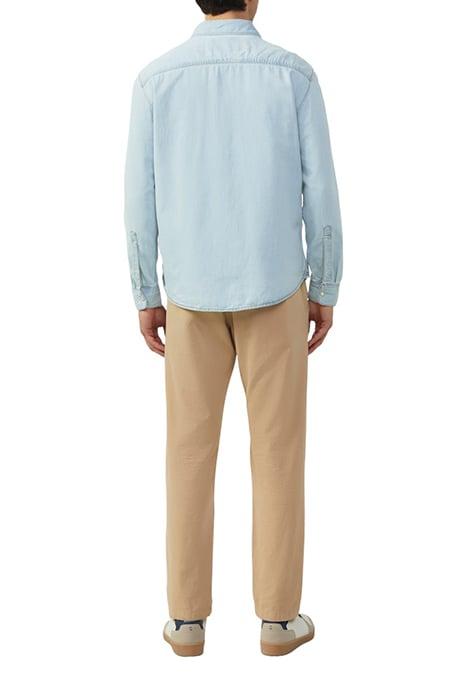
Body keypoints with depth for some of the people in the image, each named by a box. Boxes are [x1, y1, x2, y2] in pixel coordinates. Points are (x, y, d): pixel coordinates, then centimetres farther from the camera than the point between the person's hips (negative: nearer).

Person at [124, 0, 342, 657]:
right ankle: (278, 616, 15)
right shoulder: (294, 75, -7)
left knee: (192, 451, 10)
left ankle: (189, 616, 16)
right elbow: (320, 196, -6)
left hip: (194, 294, 1)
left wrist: (146, 298, 8)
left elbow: (141, 202, -3)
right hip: (274, 288, -1)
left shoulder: (156, 79, -4)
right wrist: (325, 292, 6)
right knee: (279, 449, 8)